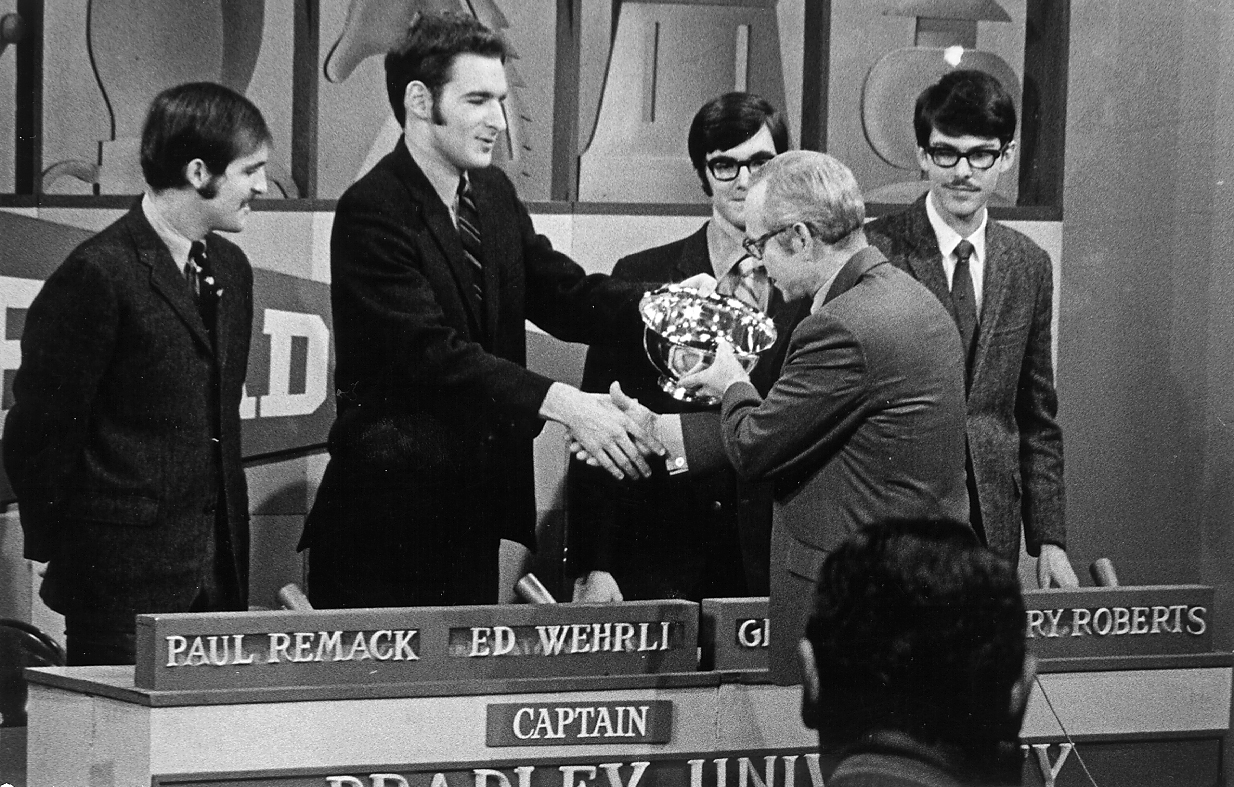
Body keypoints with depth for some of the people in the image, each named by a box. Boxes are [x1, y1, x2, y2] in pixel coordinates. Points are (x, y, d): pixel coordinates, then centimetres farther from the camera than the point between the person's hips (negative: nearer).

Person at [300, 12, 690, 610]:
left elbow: (562, 294, 8)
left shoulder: (494, 194, 12)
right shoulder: (372, 213, -16)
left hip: (474, 509, 8)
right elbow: (432, 352, -24)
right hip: (390, 513, -8)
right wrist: (561, 404, -32)